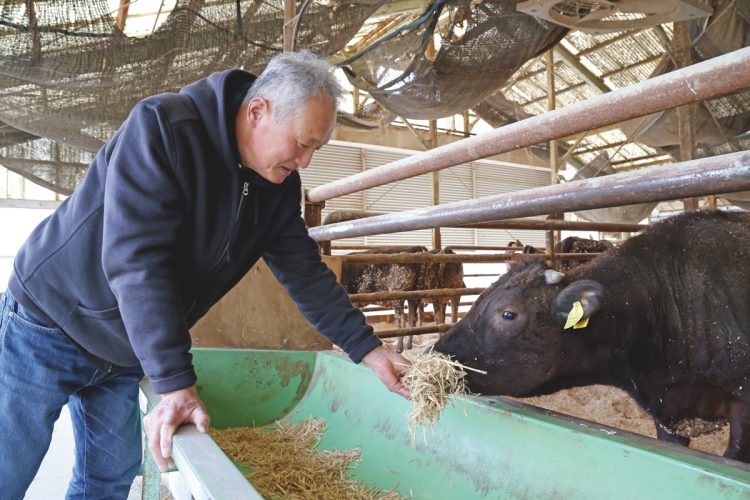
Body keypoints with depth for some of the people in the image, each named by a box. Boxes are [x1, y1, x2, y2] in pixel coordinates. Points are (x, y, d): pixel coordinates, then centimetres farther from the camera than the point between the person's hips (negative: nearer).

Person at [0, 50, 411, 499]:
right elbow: (137, 261, -33)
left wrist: (367, 349, -5)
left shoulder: (280, 188, -6)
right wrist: (176, 385, -34)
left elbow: (306, 274, -1)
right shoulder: (161, 127, -26)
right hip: (51, 324, -5)